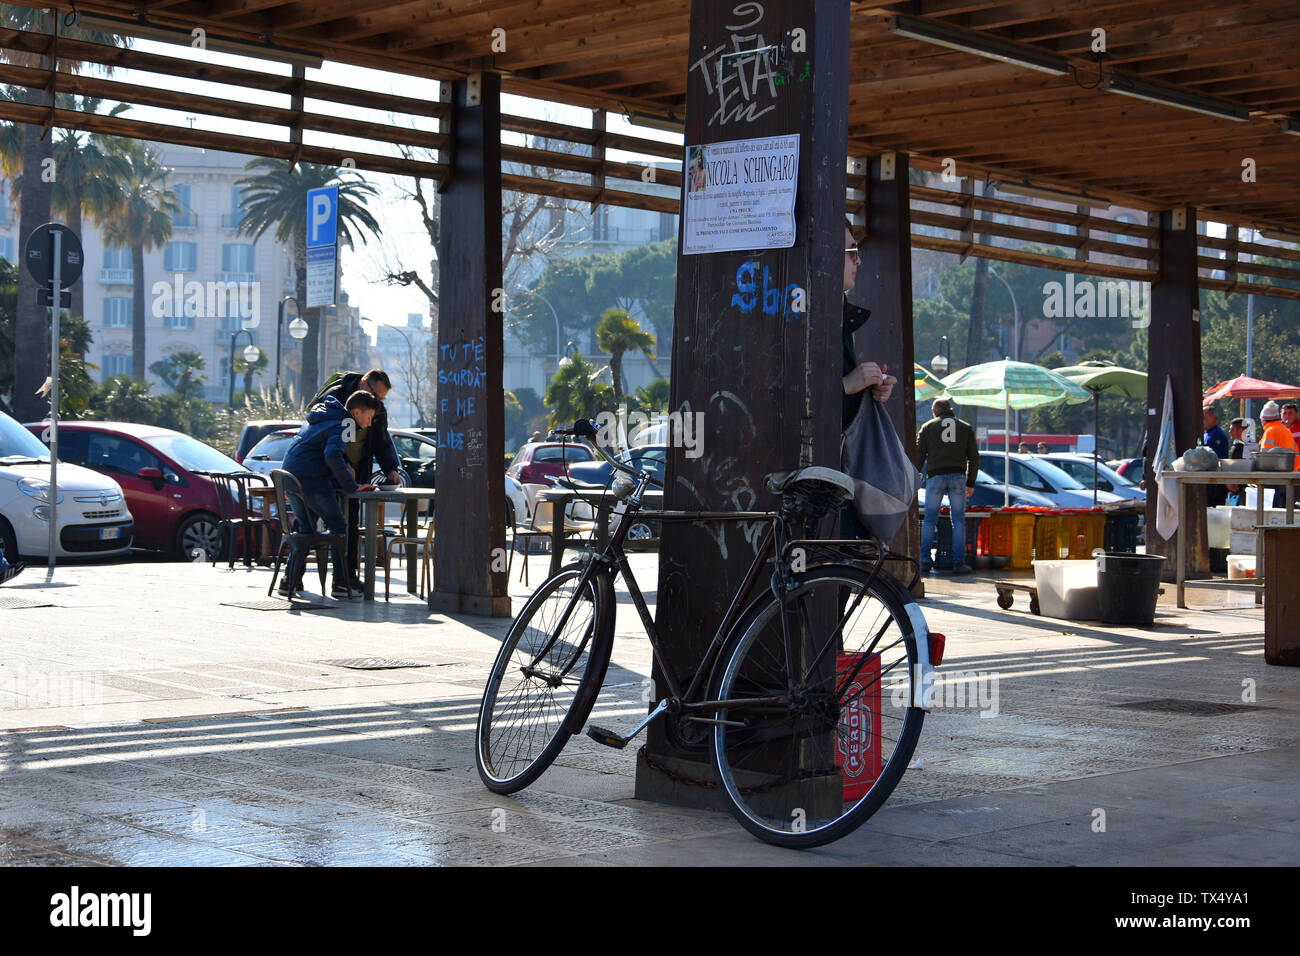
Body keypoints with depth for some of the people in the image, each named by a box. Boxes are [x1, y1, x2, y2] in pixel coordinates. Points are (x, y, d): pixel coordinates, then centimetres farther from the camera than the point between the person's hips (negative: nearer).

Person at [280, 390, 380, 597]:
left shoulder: (322, 417, 23)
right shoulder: (343, 425, -7)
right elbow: (332, 455, -24)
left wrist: (345, 467, 24)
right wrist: (351, 486, -18)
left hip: (288, 476, 9)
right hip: (311, 479, -9)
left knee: (306, 528, 20)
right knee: (338, 526, 1)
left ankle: (289, 580, 16)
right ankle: (341, 581, -2)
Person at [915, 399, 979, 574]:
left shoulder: (928, 427, 9)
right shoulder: (966, 428, 14)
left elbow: (919, 456, 5)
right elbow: (974, 457, 12)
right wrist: (971, 483, 17)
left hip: (935, 476, -1)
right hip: (957, 477, 1)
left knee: (930, 520, 4)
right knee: (959, 521, 3)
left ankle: (924, 561, -1)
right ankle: (959, 562, -4)